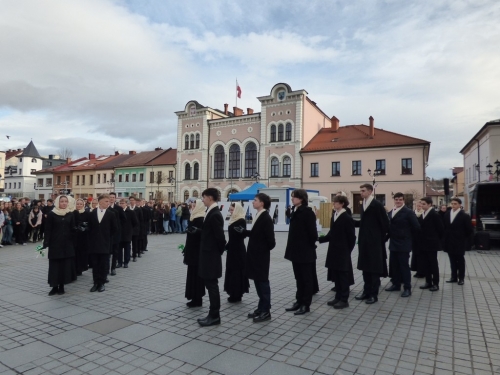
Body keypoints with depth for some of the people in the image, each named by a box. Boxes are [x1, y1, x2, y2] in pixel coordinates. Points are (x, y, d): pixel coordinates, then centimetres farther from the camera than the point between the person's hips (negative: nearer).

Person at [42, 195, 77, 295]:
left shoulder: (70, 214, 4)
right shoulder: (51, 214, -3)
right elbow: (48, 230, -5)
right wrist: (46, 243, -9)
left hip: (67, 244, 2)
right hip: (55, 243, -2)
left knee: (65, 265, 5)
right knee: (55, 265, 3)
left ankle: (61, 286, 16)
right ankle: (54, 286, 13)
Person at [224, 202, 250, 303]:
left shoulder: (241, 221, -14)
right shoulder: (233, 220, 12)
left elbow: (242, 235, -17)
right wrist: (227, 246, 18)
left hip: (238, 249, -9)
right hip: (233, 249, 9)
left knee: (237, 270, -3)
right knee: (232, 270, 12)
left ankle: (237, 295, 6)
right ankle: (234, 294, 20)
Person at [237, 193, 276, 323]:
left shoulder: (266, 218, -18)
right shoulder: (258, 216, 9)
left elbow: (270, 238, -19)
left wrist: (266, 249, -5)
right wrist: (243, 231, 15)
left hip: (261, 255, -9)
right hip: (256, 254, 9)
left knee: (263, 281, 1)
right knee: (258, 281, 15)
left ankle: (266, 311, 12)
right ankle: (261, 308, 26)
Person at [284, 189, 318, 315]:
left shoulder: (307, 212, -14)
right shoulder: (296, 212, 10)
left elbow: (312, 232, -16)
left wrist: (310, 245, -6)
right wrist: (292, 247, 10)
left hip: (305, 251, -8)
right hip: (296, 250, 8)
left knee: (307, 278, 3)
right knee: (299, 278, 15)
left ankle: (306, 304, 12)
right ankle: (299, 301, 25)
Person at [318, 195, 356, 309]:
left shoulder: (347, 218, -12)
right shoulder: (334, 216, 9)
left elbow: (351, 237, -10)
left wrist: (347, 251, -7)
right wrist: (320, 239, 0)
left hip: (342, 252, -7)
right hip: (334, 251, 7)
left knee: (343, 275, 2)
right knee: (336, 275, 13)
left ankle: (344, 300, 12)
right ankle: (338, 297, 24)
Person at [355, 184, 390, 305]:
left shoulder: (377, 205, -12)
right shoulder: (363, 204, 10)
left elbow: (385, 222, -11)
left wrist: (381, 236, -4)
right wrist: (361, 237, 8)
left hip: (374, 241, -7)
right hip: (364, 241, 7)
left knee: (374, 267, 2)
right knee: (365, 267, 13)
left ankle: (374, 294, 11)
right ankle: (367, 291, 24)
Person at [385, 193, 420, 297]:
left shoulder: (408, 212, -10)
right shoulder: (391, 212, 10)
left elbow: (416, 227, -11)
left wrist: (410, 237, -2)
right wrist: (390, 236, 5)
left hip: (403, 244, -7)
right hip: (393, 244, 7)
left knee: (404, 266, -1)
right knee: (394, 265, 13)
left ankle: (407, 288, 8)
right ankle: (396, 285, 25)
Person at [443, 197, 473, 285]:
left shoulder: (464, 216, -8)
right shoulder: (447, 214, 5)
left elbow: (469, 229, -5)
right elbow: (444, 226, 11)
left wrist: (464, 238, -1)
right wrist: (446, 237, 6)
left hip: (459, 242, -4)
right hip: (449, 242, 4)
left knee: (460, 260, 6)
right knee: (452, 260, 11)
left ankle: (461, 278, 15)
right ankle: (454, 277, 19)